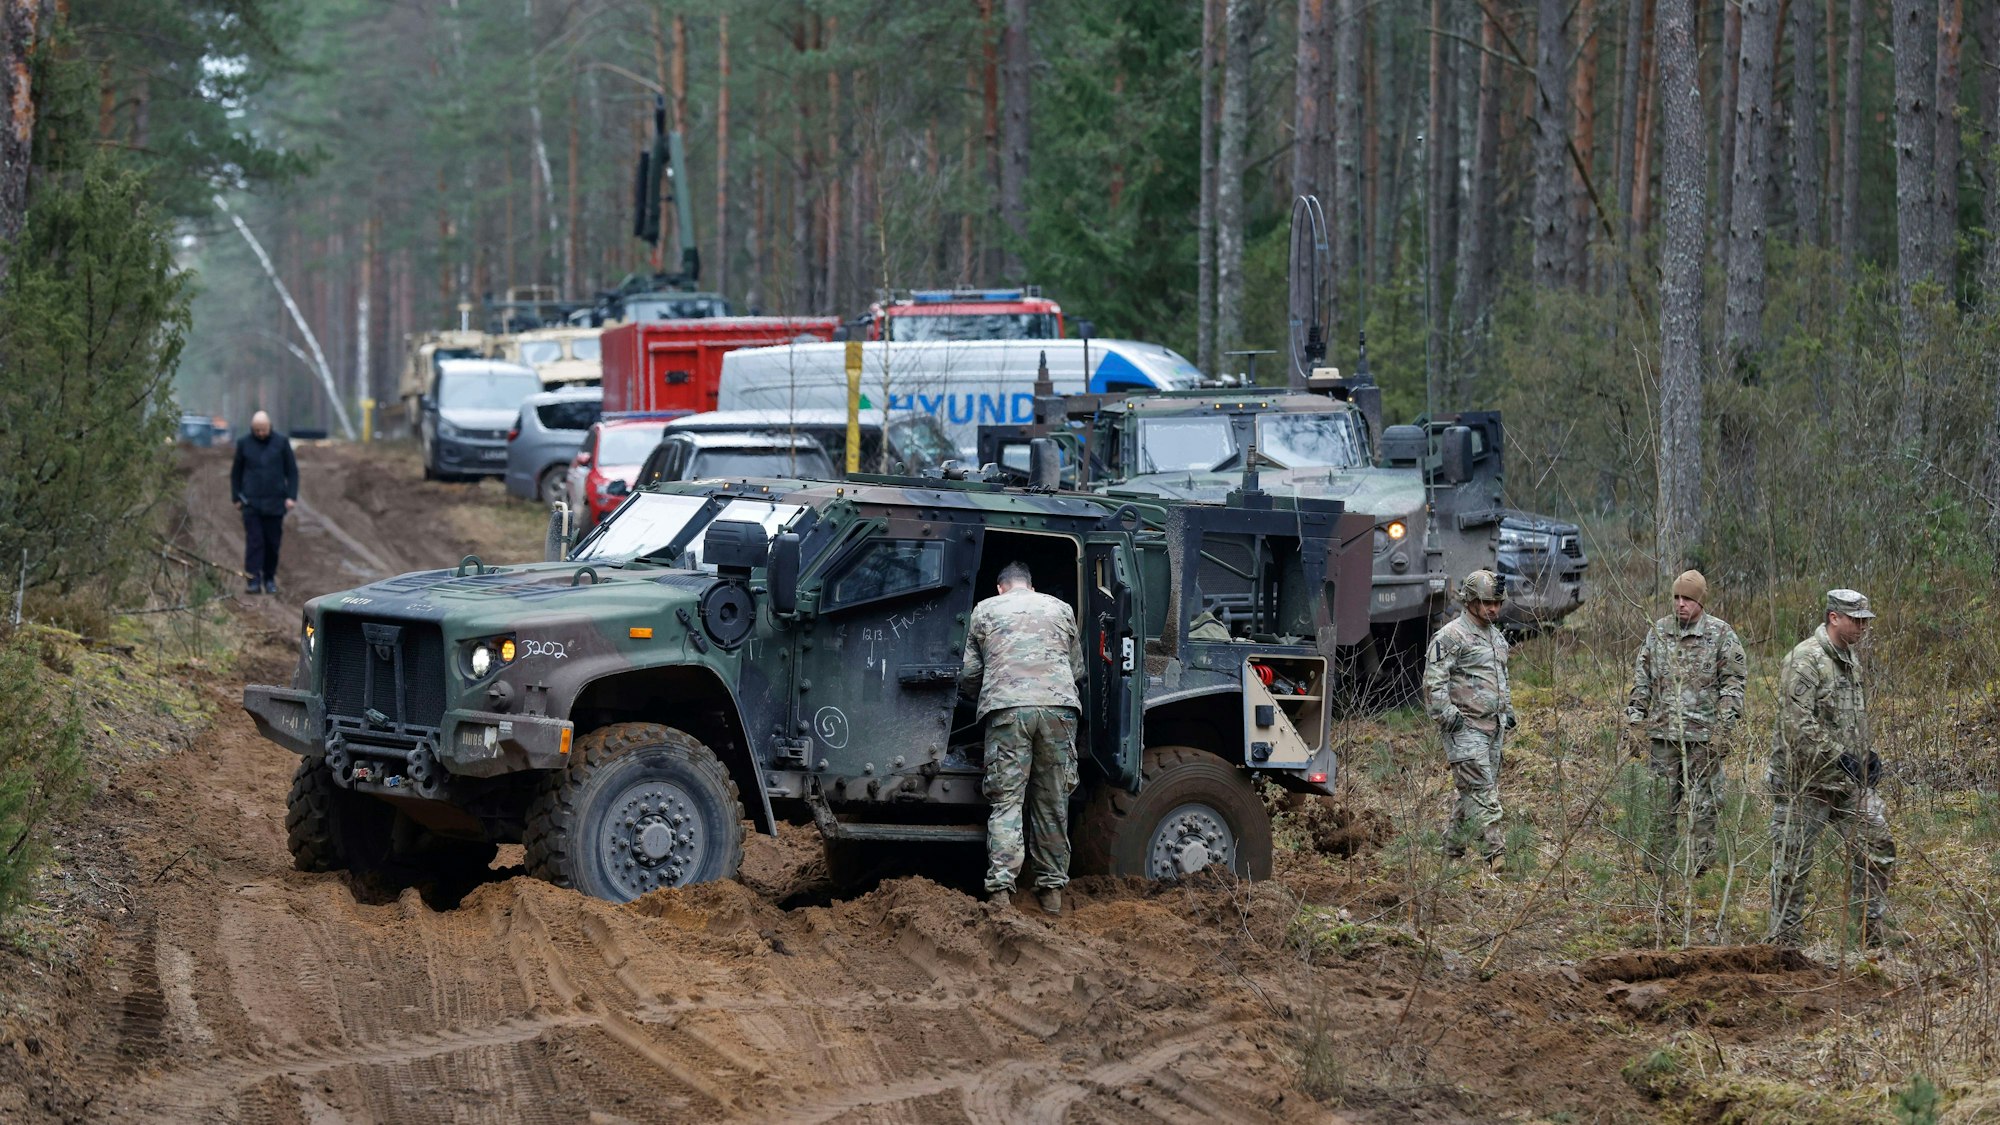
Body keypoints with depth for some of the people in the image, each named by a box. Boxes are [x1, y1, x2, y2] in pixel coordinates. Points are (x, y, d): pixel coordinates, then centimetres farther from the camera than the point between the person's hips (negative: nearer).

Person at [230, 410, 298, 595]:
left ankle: (270, 579, 17)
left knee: (273, 543, 5)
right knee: (254, 542, -8)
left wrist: (291, 496, -2)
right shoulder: (244, 444, 4)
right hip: (251, 502, 0)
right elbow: (235, 473, 13)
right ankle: (254, 581, -10)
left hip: (274, 503, 0)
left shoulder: (282, 443, 2)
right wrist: (237, 497, 8)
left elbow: (292, 471, 6)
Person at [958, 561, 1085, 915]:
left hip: (1006, 707, -1)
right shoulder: (1061, 609, 21)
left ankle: (1000, 890, -15)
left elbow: (968, 673, 17)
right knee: (1053, 802, 8)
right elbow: (1077, 668, 27)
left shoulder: (984, 610, 17)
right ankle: (1052, 889, 9)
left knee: (1005, 801, -3)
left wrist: (984, 696, 37)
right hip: (1058, 705, 1)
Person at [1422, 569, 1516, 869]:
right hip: (1466, 728, -9)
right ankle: (1494, 852, -18)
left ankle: (1452, 849, 21)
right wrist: (1448, 716, -20)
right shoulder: (1451, 636, -11)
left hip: (1493, 727, 9)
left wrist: (1507, 710, 23)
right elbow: (1434, 680, -15)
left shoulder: (1496, 637, 18)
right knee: (1481, 790, -13)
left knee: (1473, 791, 11)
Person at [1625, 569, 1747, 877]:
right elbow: (1641, 680, 14)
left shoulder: (1721, 634, -1)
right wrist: (1634, 720, 6)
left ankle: (1699, 866, 7)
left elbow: (1732, 682, -3)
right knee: (1661, 805, 6)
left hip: (1703, 735, -3)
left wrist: (1723, 727, -11)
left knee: (1703, 804, 0)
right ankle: (1655, 869, 11)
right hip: (1663, 733, 3)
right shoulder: (1658, 632, 10)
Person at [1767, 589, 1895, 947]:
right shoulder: (1804, 662, -18)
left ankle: (1873, 931, 14)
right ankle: (1783, 940, 11)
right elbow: (1798, 726, -24)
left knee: (1877, 846, 6)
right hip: (1805, 780, -9)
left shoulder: (1850, 657, 12)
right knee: (1792, 860, 1)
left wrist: (1866, 753, 10)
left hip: (1849, 777, 9)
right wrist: (1839, 756, -23)